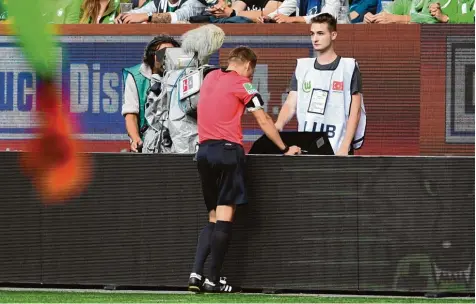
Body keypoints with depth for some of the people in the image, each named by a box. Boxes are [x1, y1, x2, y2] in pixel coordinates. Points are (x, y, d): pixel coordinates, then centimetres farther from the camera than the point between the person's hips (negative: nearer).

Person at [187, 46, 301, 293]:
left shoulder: (210, 78, 18)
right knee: (225, 216, -5)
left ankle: (196, 274, -2)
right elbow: (263, 121, 1)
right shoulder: (242, 83, -1)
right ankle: (213, 280, -8)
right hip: (227, 150, -7)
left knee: (213, 218, 12)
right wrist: (285, 149, 9)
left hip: (204, 151, 7)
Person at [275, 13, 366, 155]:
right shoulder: (303, 67, 13)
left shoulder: (348, 67, 0)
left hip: (336, 150, -4)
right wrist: (278, 125, -13)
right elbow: (291, 104, 8)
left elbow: (355, 111, -2)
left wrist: (345, 147, -12)